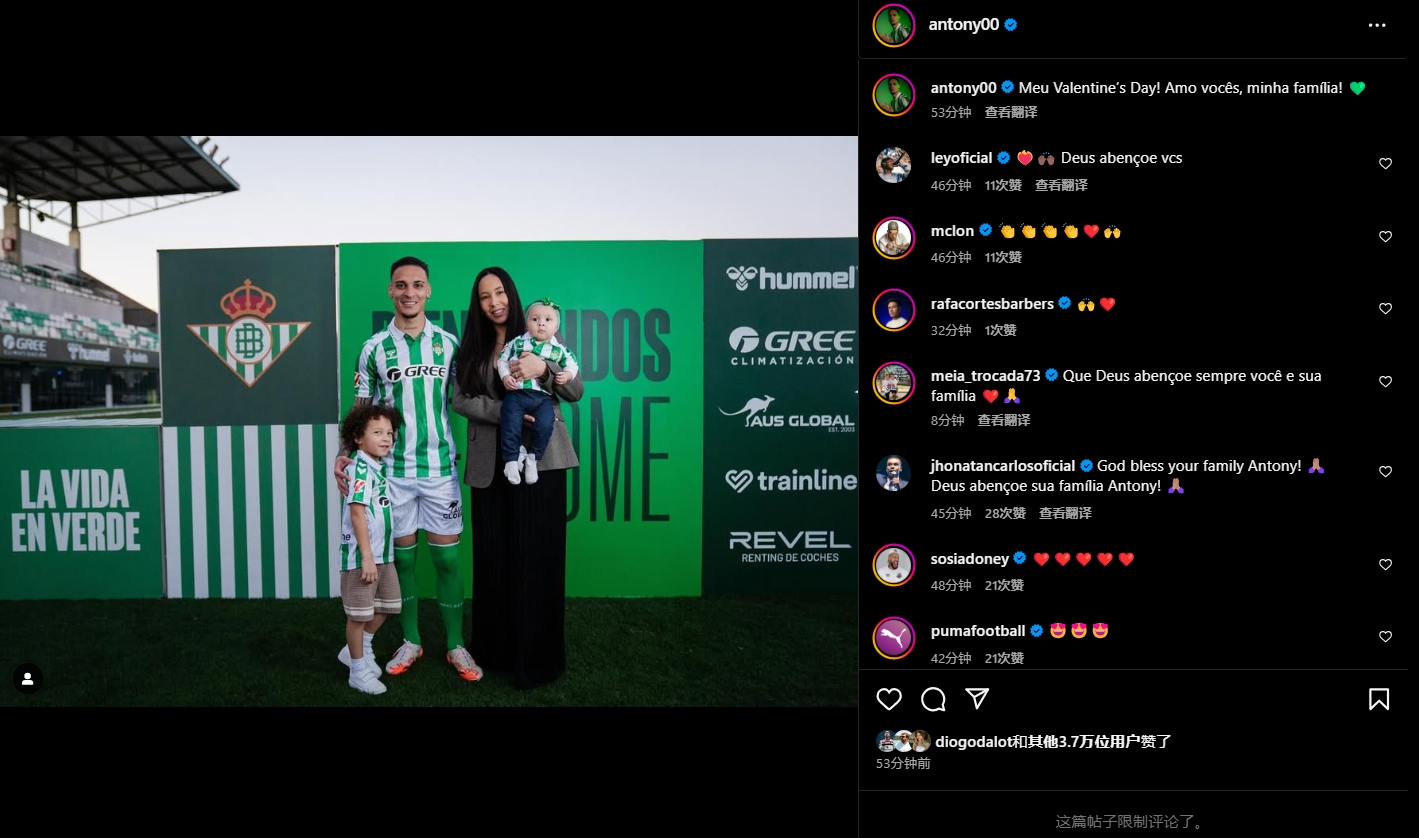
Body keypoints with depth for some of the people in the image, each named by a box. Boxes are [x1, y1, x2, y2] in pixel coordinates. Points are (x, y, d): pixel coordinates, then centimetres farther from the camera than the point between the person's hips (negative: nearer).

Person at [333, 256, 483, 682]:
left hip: (440, 467, 0)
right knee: (402, 556, 9)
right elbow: (362, 409, 6)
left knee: (446, 558, 4)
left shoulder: (448, 343, 2)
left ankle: (456, 646, 15)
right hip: (393, 469, 0)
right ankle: (411, 642, 23)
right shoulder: (374, 348, 1)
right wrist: (346, 454, -7)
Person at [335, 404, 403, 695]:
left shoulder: (380, 467, 10)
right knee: (359, 614, 4)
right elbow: (357, 512, -23)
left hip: (383, 553, 9)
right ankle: (359, 670, 16)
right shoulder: (361, 468, -17)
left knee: (385, 606, 19)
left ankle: (360, 649, 37)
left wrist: (378, 554, 15)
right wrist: (366, 556, -24)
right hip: (361, 555, -9)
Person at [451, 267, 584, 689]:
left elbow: (576, 390, -2)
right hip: (490, 465, 3)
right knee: (492, 557, 5)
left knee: (535, 557, -3)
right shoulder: (471, 349, 11)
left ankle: (536, 658, 6)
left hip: (539, 460, -3)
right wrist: (504, 411, -17)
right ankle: (495, 648, 20)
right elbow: (460, 399, -1)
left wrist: (544, 368, -21)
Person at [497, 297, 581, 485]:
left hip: (543, 397, 0)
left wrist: (567, 374, -5)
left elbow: (572, 364, 16)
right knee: (510, 425, -16)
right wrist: (505, 376, -5)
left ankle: (532, 458, 2)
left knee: (545, 426, -19)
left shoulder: (559, 349, 7)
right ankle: (511, 460, -3)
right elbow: (502, 359, 11)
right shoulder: (518, 342, 7)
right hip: (516, 393, 0)